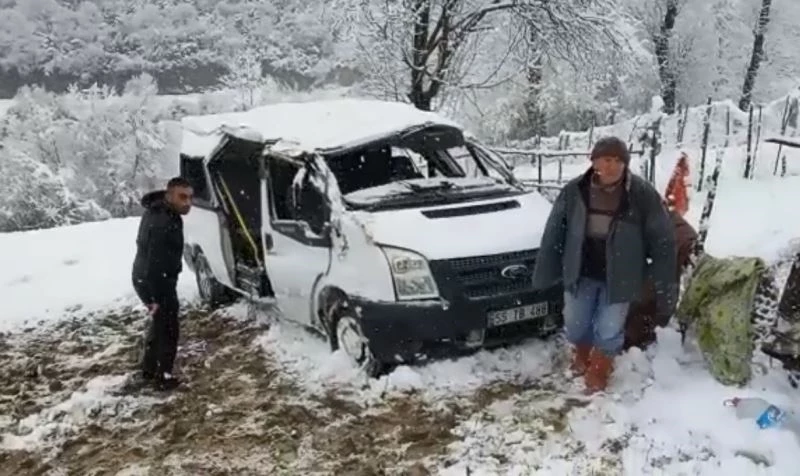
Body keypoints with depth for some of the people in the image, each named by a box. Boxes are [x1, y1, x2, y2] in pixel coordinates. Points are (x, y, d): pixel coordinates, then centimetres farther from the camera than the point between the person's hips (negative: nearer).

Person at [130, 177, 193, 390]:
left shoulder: (160, 211, 5)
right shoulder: (163, 224, -30)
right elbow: (155, 263, -30)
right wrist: (155, 297, -26)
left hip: (145, 279, 10)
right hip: (156, 283, -10)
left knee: (159, 325, 24)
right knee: (167, 329, 6)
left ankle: (148, 372, 36)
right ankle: (162, 376, 19)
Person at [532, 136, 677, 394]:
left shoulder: (643, 195, -17)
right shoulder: (574, 191, -11)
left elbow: (662, 242, -12)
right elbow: (553, 233, -2)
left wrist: (666, 290, -12)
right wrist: (544, 274, -1)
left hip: (618, 277, -2)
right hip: (581, 272, 2)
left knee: (609, 331, 2)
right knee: (574, 326, 15)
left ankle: (598, 373, 31)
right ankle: (582, 357, 48)